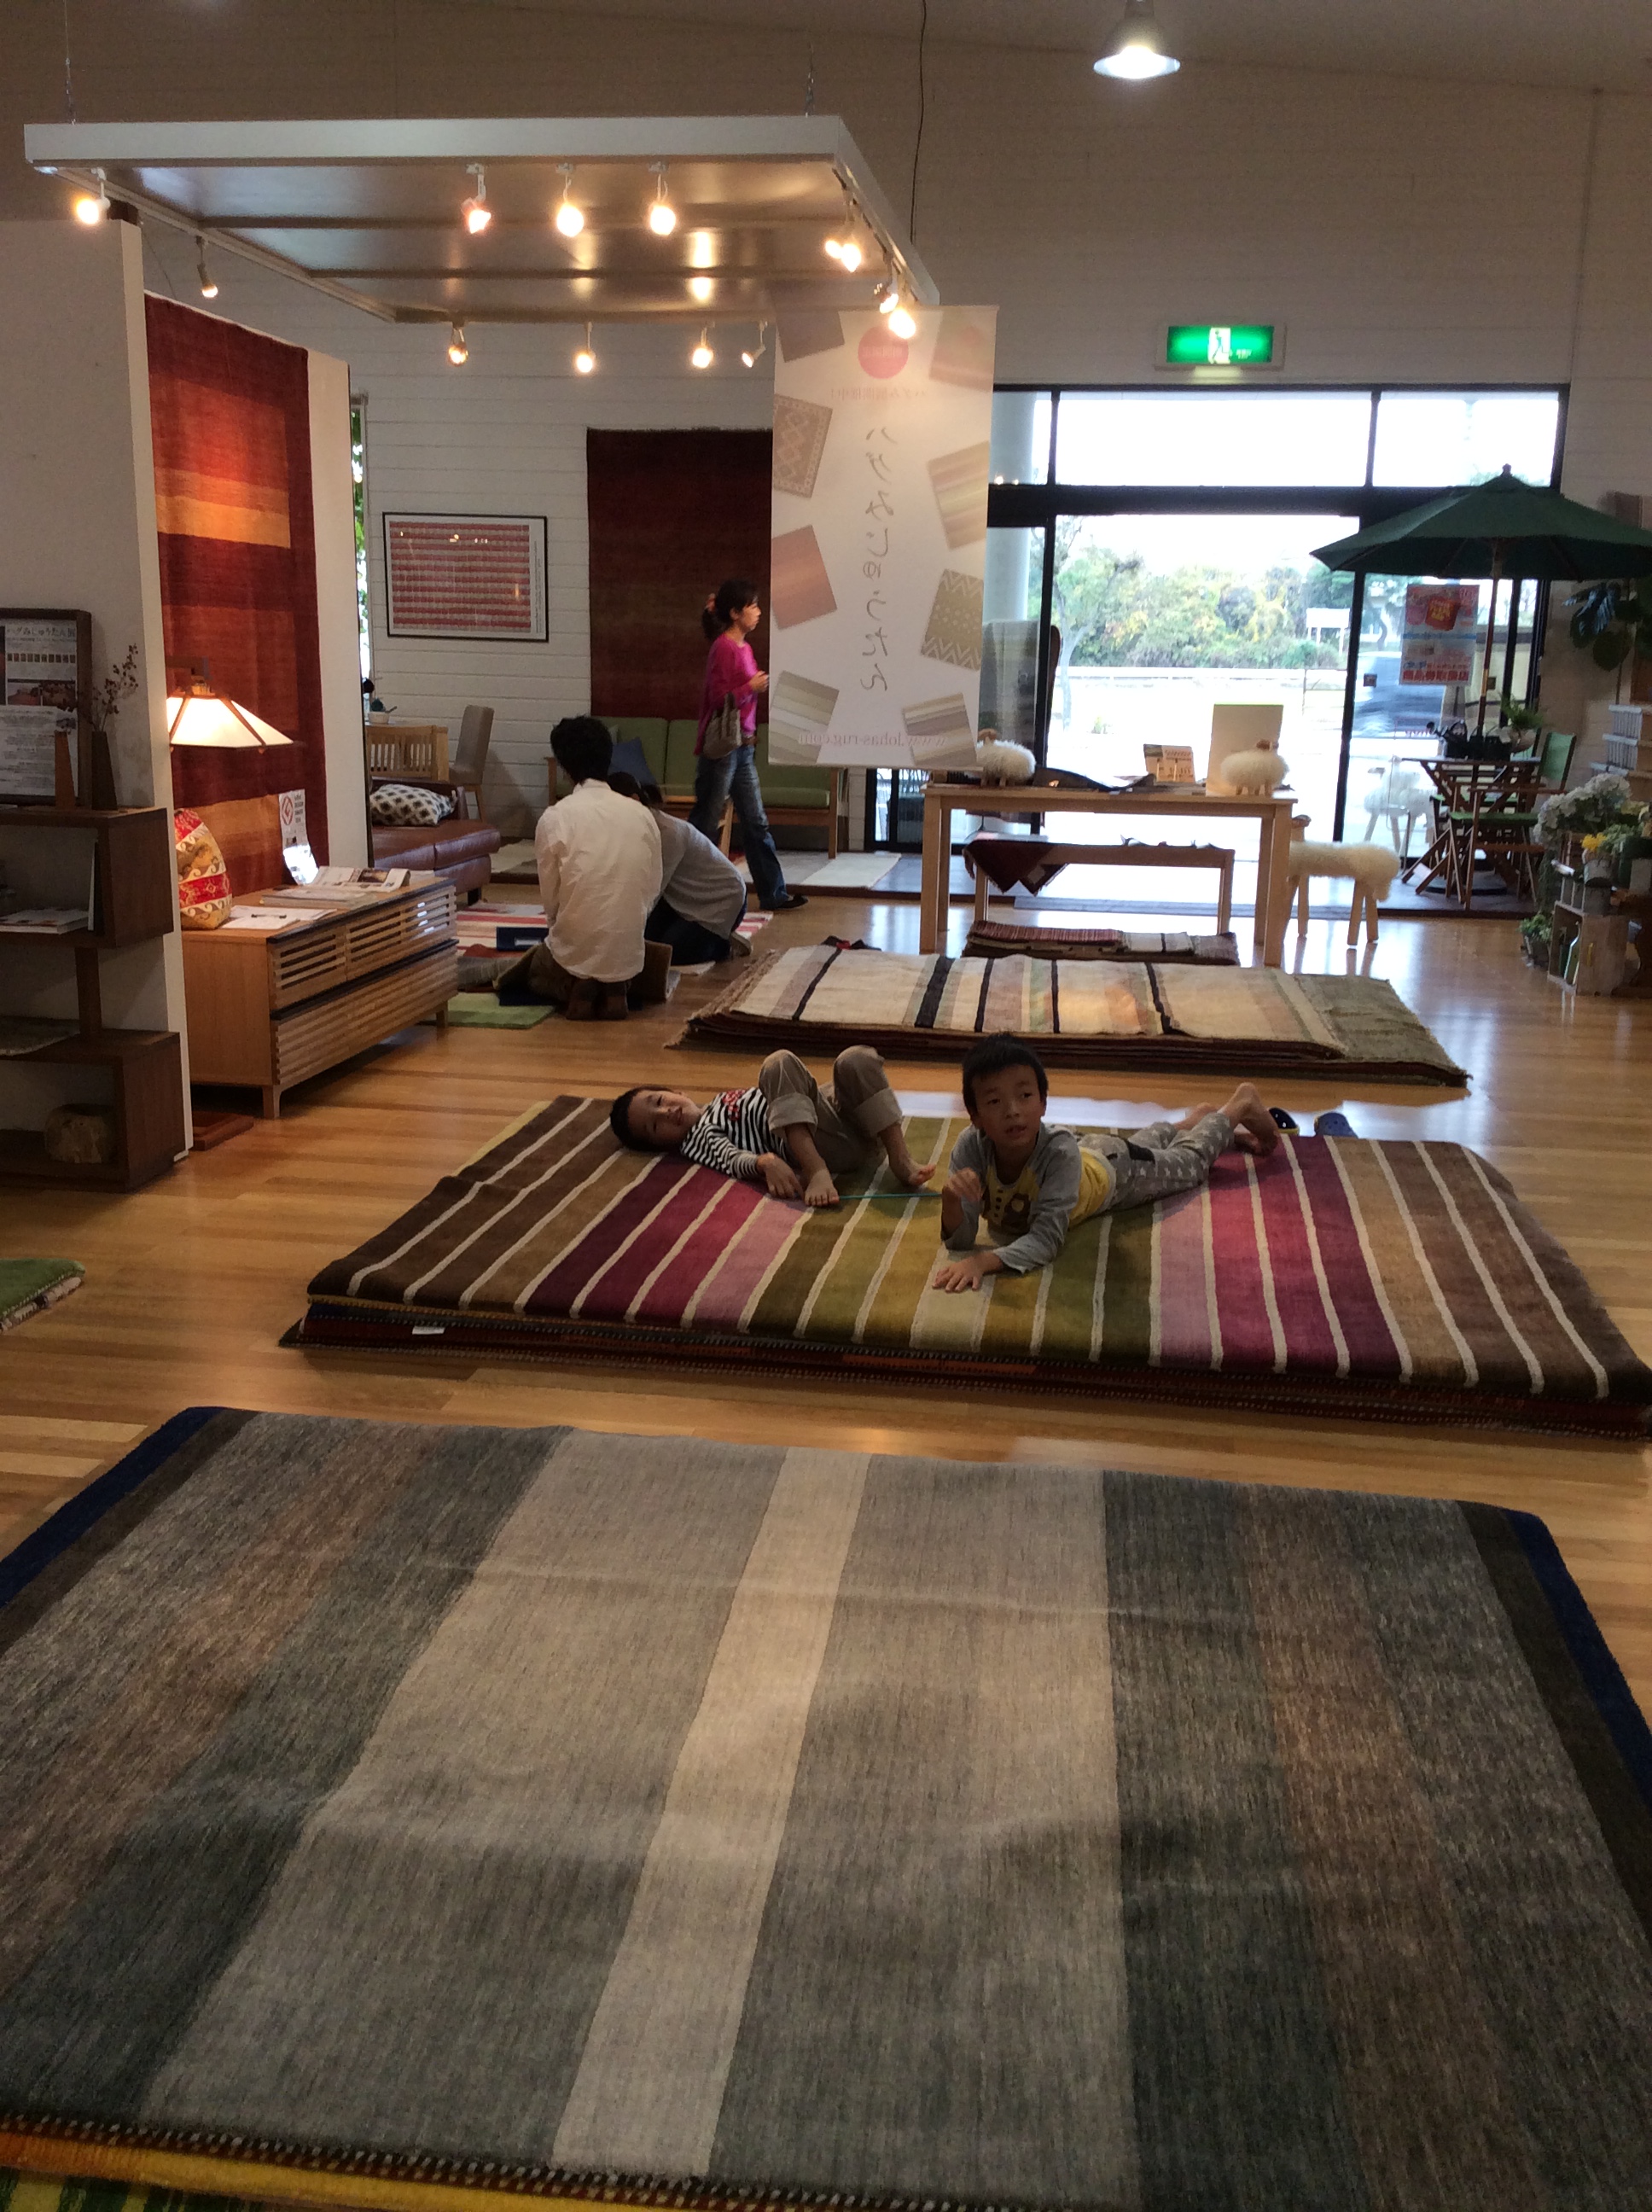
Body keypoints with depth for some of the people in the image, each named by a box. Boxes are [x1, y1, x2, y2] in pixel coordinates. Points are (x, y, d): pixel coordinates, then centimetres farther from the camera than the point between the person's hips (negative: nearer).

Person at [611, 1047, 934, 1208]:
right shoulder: (699, 1139, 8)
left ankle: (900, 1160, -23)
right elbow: (733, 1160, -12)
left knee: (855, 1060, -24)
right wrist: (766, 1162, -33)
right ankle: (817, 1171, -36)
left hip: (843, 1118, 6)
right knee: (780, 1064, -25)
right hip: (821, 1148, -5)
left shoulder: (725, 1100, 31)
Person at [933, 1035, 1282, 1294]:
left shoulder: (1058, 1151, -48)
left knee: (1190, 1160, 27)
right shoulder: (972, 1147, -40)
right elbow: (959, 1241, -37)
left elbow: (1046, 1238, -50)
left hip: (1113, 1171, -4)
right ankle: (1197, 1118, 65)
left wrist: (985, 1261, -65)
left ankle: (1241, 1105, 53)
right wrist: (951, 1197, -58)